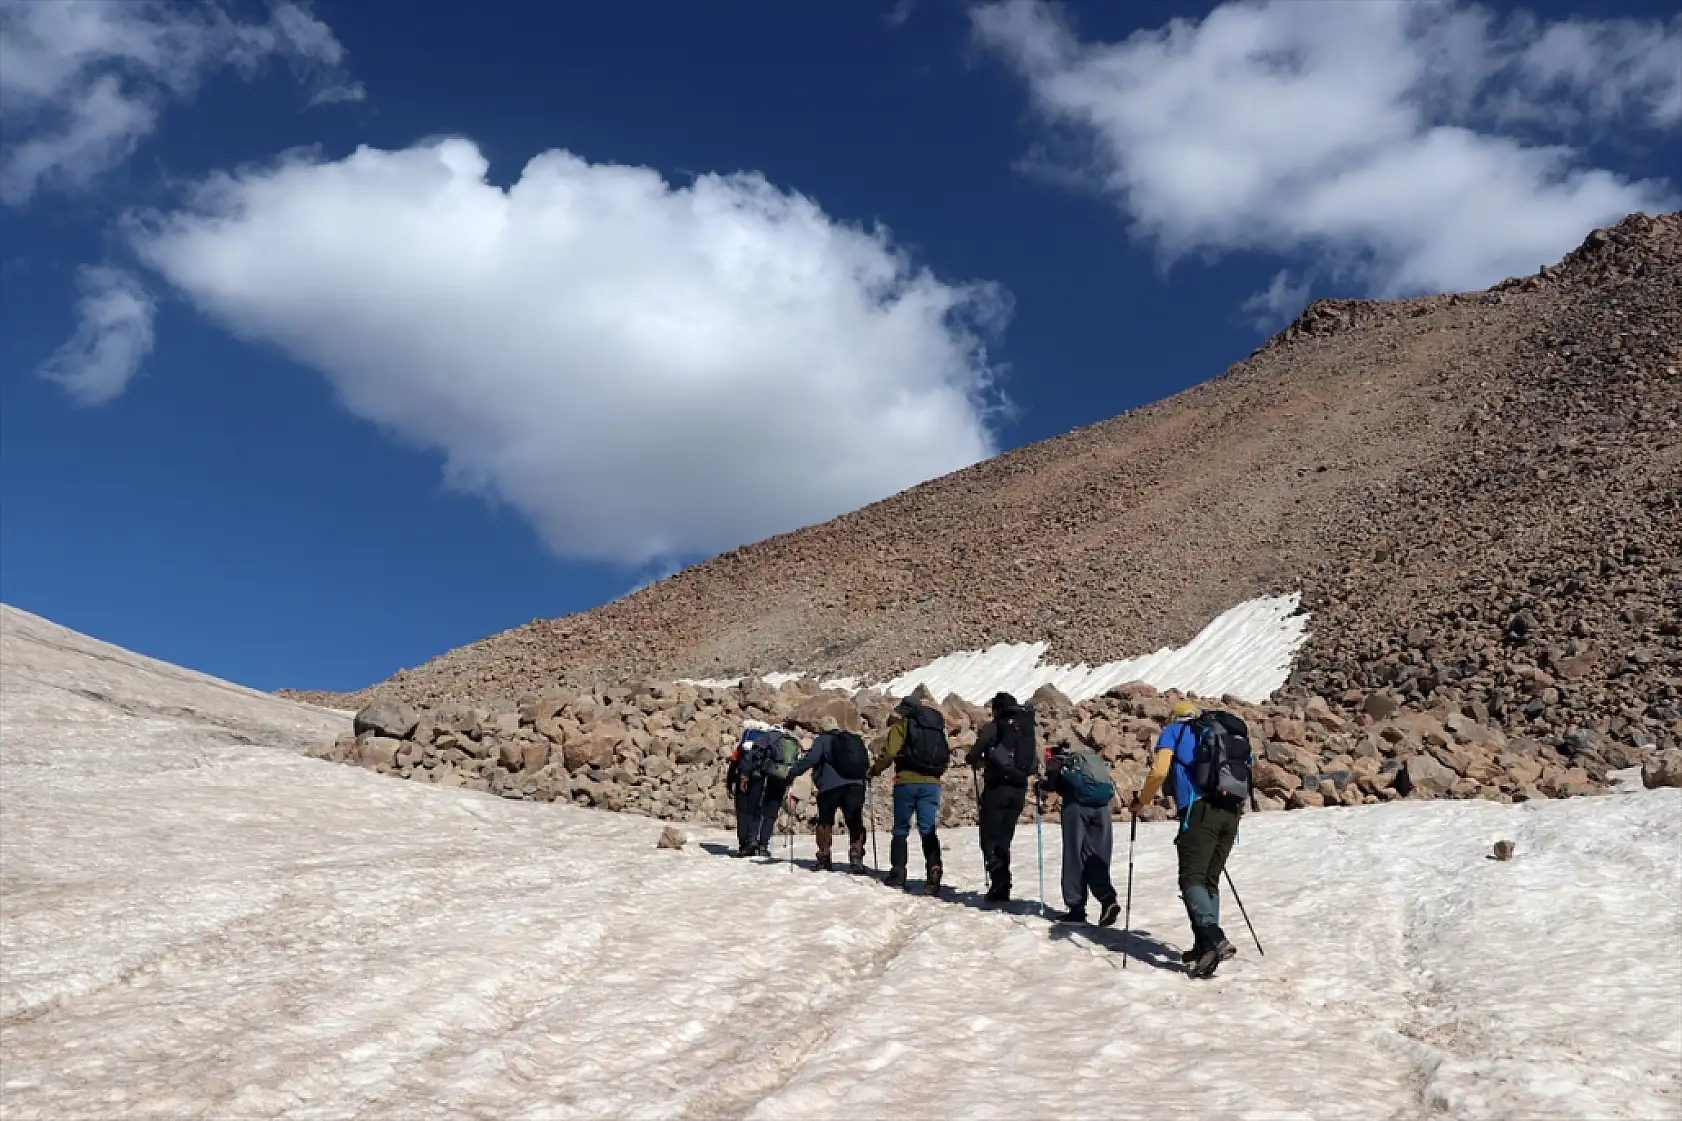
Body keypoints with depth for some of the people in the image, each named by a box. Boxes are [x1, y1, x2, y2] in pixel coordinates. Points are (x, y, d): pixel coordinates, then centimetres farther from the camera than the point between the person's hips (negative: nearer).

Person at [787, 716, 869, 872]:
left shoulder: (823, 740, 1)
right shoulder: (855, 740, 19)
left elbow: (810, 758, -12)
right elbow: (866, 762, 23)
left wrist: (793, 773, -11)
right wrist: (861, 777, 38)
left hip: (830, 787, -4)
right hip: (856, 786, 4)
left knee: (825, 821, 11)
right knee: (855, 823, 6)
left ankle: (824, 858, 9)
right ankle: (856, 857, -6)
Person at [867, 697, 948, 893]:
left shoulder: (900, 725, 2)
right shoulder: (937, 725, 18)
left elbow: (889, 753, -8)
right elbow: (945, 755, 14)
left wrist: (875, 770, 7)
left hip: (907, 782, -3)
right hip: (932, 783, 4)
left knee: (901, 829, 9)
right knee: (929, 831, 1)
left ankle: (897, 874, 10)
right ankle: (934, 873, -14)